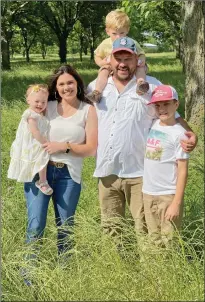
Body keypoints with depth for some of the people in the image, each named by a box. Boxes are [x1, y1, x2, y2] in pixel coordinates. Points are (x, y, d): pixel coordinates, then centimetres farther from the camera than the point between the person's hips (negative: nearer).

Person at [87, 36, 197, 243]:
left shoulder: (152, 86, -2)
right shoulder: (95, 87, 8)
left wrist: (189, 134, -18)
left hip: (139, 172, -3)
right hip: (107, 171, 4)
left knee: (145, 228, 2)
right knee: (110, 228, 16)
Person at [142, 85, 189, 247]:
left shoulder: (178, 134, -12)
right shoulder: (152, 125, 4)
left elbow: (182, 171, -13)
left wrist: (177, 203, -15)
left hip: (168, 195, -6)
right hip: (148, 193, 6)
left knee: (169, 243, -1)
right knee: (154, 241, 15)